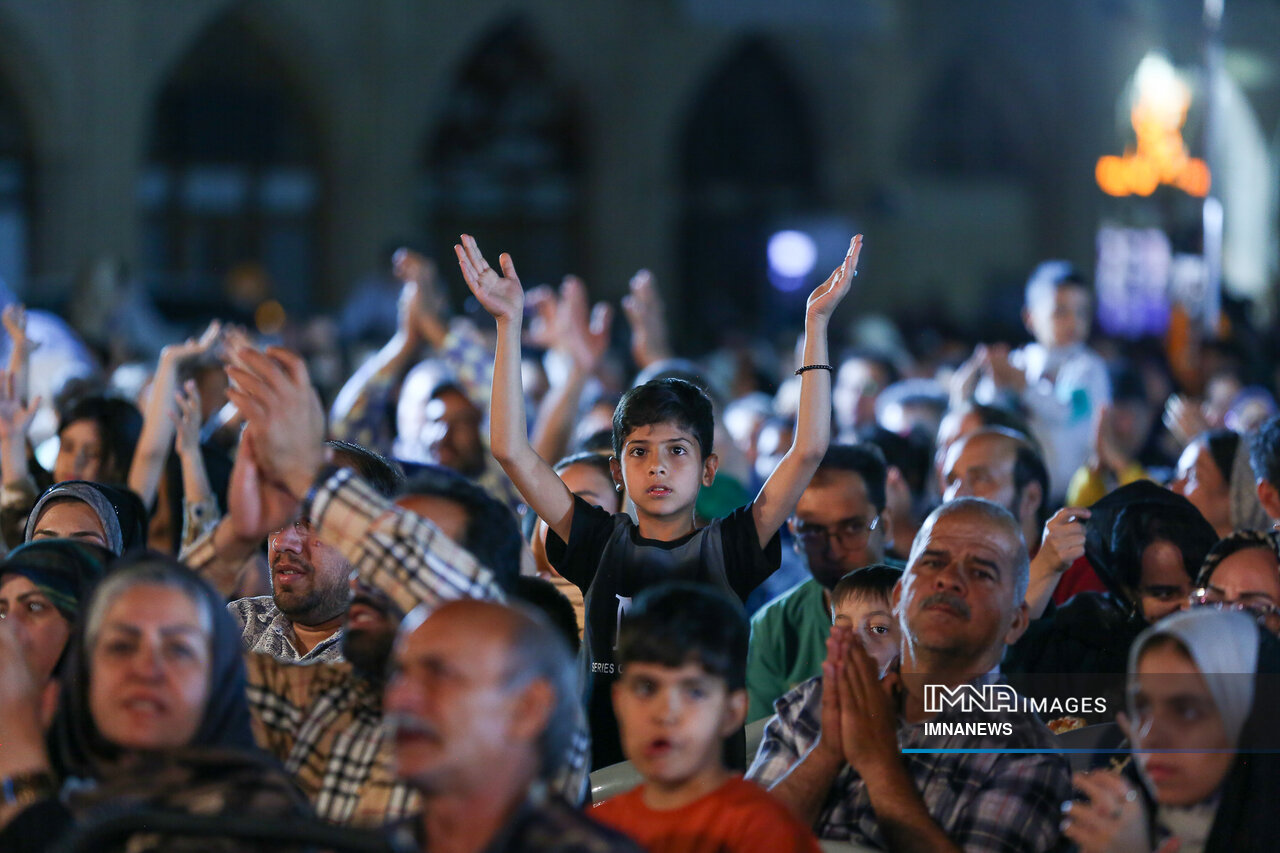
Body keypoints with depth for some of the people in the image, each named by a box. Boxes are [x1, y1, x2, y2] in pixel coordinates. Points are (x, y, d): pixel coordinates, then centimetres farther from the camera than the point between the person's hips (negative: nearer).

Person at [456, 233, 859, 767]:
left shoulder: (727, 548, 6)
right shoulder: (601, 545, 9)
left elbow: (809, 451, 0)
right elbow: (511, 451, 4)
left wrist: (816, 324, -3)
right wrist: (509, 323, 0)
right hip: (605, 769, 1)